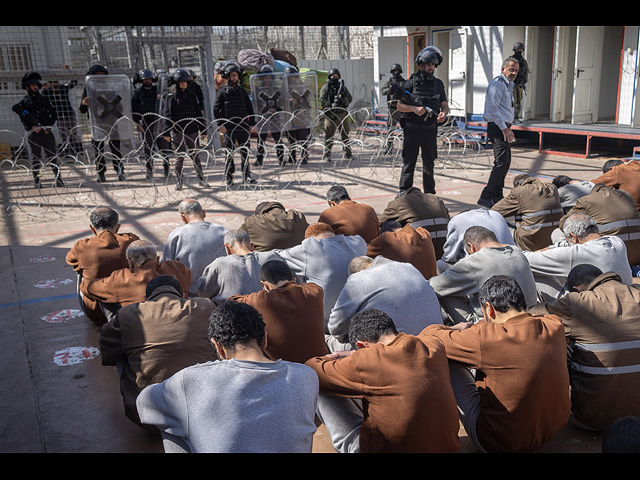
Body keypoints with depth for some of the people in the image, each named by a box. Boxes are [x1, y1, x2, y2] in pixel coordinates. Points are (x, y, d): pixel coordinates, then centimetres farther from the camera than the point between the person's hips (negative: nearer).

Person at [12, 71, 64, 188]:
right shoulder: (24, 102, 8)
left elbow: (54, 115, 10)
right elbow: (23, 118, -6)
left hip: (47, 133, 1)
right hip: (33, 133, -1)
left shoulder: (44, 100, 15)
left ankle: (58, 178, -4)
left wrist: (47, 126, -4)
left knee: (52, 156, -4)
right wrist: (33, 127, -17)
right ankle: (37, 181, 5)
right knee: (35, 158, 1)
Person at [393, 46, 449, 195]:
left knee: (429, 164, 12)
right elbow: (400, 105, -3)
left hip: (430, 129, 4)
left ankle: (430, 194, 21)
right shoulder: (411, 82, -1)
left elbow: (445, 105, 11)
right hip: (413, 128, -4)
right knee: (409, 163, -3)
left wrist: (443, 113, -12)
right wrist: (414, 108, -20)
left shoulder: (438, 84, 12)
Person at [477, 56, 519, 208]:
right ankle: (486, 197, -14)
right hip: (498, 127, -11)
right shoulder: (497, 84, -12)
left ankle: (496, 196, 20)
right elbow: (492, 109, -20)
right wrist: (504, 129, -21)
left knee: (506, 162, 13)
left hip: (504, 127, 11)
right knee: (501, 163, -15)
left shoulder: (508, 85, 21)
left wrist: (508, 129, 20)